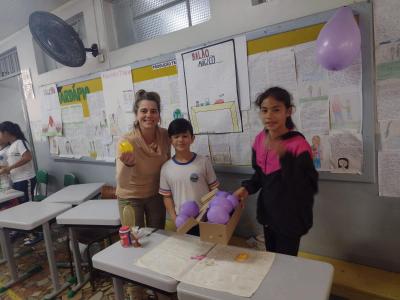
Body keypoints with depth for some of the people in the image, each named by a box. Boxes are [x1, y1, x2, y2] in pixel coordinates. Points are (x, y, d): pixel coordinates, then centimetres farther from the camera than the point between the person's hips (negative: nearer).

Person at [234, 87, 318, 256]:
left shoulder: (299, 145, -23)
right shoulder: (260, 139, -3)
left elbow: (308, 189, -27)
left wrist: (284, 156, -37)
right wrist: (247, 188, -7)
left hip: (290, 217, -6)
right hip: (268, 212, 6)